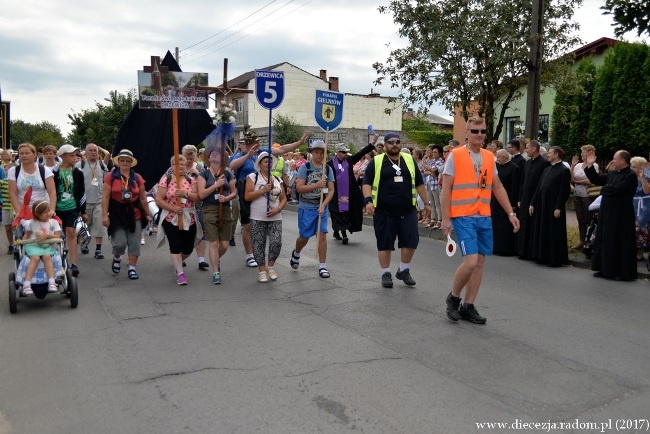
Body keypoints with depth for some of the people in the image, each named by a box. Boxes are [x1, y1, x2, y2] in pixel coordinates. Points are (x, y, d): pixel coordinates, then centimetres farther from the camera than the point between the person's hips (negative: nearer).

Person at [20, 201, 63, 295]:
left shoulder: (53, 222, 8)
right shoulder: (32, 223, 9)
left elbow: (57, 236, 2)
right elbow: (27, 235, 16)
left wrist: (47, 235, -13)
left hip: (48, 246, 1)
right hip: (33, 246, 0)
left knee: (47, 256, -33)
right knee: (35, 258, -31)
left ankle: (51, 282, -38)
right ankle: (26, 284, -36)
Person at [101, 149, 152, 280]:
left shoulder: (137, 178, 6)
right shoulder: (111, 176, -1)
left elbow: (143, 198, 11)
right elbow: (105, 197, -4)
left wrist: (147, 214, 12)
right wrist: (105, 215, -10)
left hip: (134, 214, 3)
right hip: (117, 214, -2)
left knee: (134, 243, 3)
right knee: (120, 242, -6)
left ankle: (132, 268, 15)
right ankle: (116, 258, 28)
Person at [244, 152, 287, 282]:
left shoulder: (278, 179, 12)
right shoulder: (253, 177, 0)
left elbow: (283, 198, 12)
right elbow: (247, 196, -8)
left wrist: (278, 209, -7)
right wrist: (263, 190, -15)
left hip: (275, 218, 3)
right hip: (257, 218, -2)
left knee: (276, 243, -9)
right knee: (259, 245, 2)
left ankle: (270, 266, 13)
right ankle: (262, 271, 14)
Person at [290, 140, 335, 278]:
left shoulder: (328, 169, 2)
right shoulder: (305, 167, -5)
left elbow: (331, 190, 1)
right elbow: (299, 187, -12)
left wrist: (323, 205, -12)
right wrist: (317, 185, -21)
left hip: (322, 207, 2)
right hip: (306, 208, -2)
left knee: (322, 235, -4)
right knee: (304, 237, 6)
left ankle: (322, 266, 5)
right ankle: (296, 254, 39)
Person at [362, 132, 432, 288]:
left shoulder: (409, 160, 12)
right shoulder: (376, 162, 1)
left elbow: (419, 183, 17)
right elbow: (367, 183, -3)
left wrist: (427, 203, 16)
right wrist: (368, 200, -19)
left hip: (408, 211, 3)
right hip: (384, 212, -3)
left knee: (410, 241, 1)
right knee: (385, 244, 4)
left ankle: (404, 271, 22)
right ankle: (386, 274, 18)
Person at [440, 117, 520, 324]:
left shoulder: (490, 157, 11)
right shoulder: (455, 155, -5)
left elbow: (498, 187, 17)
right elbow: (445, 190, -6)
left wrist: (510, 213, 10)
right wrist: (445, 219, -11)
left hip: (484, 218, 6)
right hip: (463, 217, -6)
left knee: (480, 262, 7)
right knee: (471, 261, -14)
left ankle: (468, 307, 18)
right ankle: (453, 297, 11)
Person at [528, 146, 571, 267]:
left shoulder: (564, 170, -9)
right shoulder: (546, 170, 15)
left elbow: (565, 191, -14)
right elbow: (539, 188, 15)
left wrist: (558, 208, -18)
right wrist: (532, 203, 10)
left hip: (554, 207, -8)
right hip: (542, 206, 8)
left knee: (554, 234, -1)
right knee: (542, 232, 11)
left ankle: (555, 259, 7)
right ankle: (543, 256, 20)